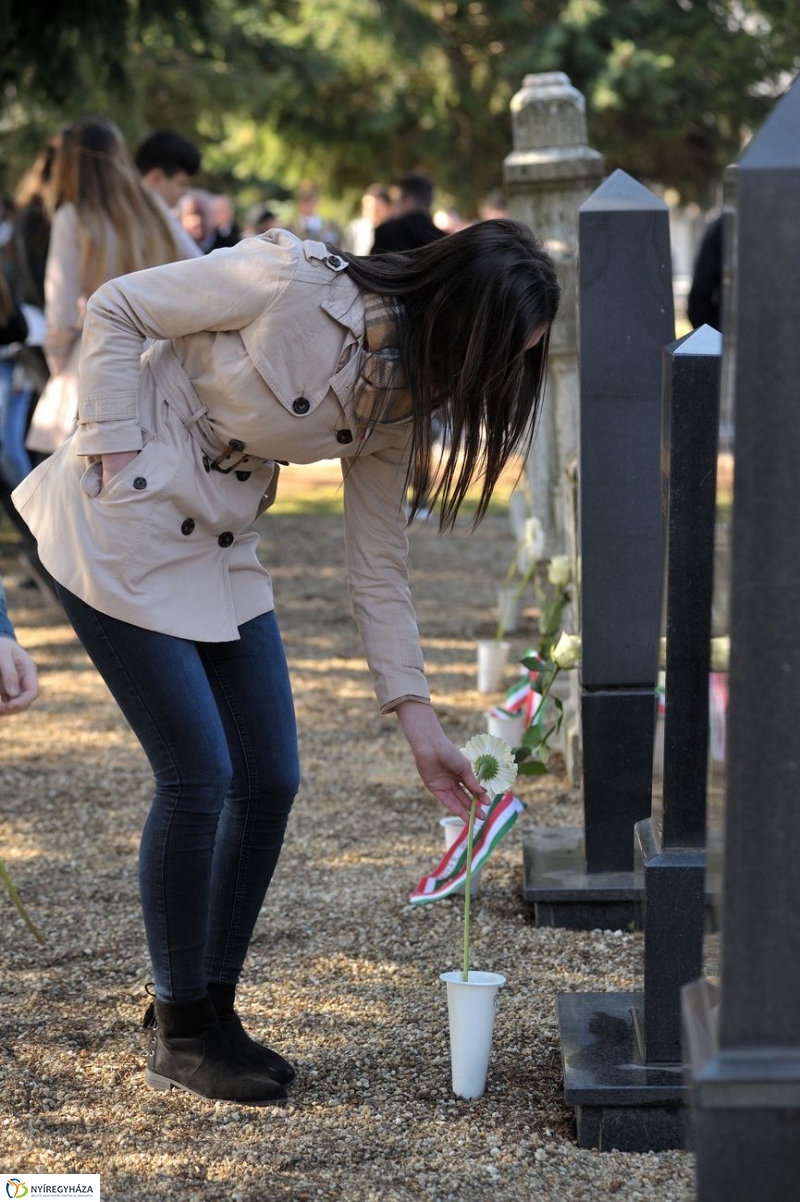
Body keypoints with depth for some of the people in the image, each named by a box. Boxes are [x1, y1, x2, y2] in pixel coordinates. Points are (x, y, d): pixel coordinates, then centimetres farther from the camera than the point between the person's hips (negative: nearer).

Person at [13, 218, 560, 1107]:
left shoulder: (395, 399, 0)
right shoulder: (292, 282, -22)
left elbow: (377, 567, 6)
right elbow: (114, 309, -14)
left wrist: (418, 719, 4)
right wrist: (114, 456, -17)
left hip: (217, 547, 8)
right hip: (120, 525, -8)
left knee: (269, 780, 4)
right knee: (198, 773, -9)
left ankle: (211, 1009, 21)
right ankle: (179, 1034, 7)